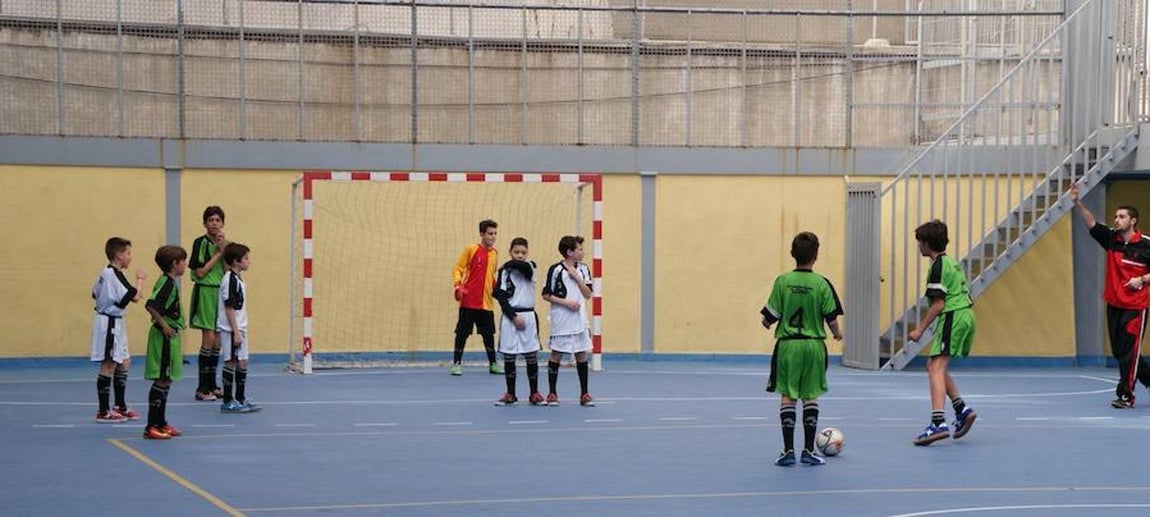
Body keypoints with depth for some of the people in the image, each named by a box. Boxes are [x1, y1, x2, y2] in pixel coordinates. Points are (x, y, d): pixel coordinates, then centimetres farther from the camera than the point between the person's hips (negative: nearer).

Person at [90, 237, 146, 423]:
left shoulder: (105, 273, 10)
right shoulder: (115, 275, -18)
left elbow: (95, 293, 21)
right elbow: (134, 297, -23)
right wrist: (140, 280, -6)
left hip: (114, 323, 10)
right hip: (110, 323, -10)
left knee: (123, 363, 17)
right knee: (109, 365, -6)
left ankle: (120, 407, 26)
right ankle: (103, 412, -3)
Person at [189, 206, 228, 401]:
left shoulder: (223, 243, 12)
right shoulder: (201, 243, -8)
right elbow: (200, 272, -14)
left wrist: (225, 250, -8)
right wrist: (218, 253, -11)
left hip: (221, 292, 7)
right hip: (205, 292, -7)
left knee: (217, 342, 8)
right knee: (209, 339, -10)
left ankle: (212, 385, 16)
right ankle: (202, 388, -6)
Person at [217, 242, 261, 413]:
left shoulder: (237, 278, 13)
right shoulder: (230, 279, -16)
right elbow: (229, 307, -20)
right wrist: (235, 332, -21)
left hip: (238, 329, 9)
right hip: (231, 329, -9)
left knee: (242, 363, 13)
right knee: (231, 363, -4)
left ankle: (240, 400, 21)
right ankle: (228, 402, 2)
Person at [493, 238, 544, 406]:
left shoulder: (530, 267, 4)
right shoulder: (504, 272, 3)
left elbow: (523, 266, -22)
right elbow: (501, 297, -4)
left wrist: (508, 264, -4)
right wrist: (514, 317, -13)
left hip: (528, 316, 0)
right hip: (510, 317, 0)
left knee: (532, 357, 1)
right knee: (508, 357, 3)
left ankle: (534, 393, 9)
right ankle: (510, 394, 11)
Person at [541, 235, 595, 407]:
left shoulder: (583, 269, 6)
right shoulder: (556, 270, -9)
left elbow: (588, 294, 3)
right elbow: (546, 295, -7)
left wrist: (577, 277, -9)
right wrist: (566, 302, -15)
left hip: (579, 319, 5)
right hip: (560, 320, -5)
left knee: (582, 355, 5)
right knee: (556, 355, 2)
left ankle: (584, 394, 12)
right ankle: (552, 394, 10)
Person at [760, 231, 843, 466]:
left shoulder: (783, 282, -6)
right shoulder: (821, 284, -7)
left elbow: (771, 317, -4)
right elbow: (831, 318, -3)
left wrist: (767, 323, 20)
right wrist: (837, 333, 18)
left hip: (787, 345, 0)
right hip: (814, 345, 0)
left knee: (787, 397, 5)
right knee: (811, 397, 9)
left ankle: (788, 451, 3)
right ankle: (808, 450, 9)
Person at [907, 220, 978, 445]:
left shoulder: (938, 266, -10)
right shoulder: (953, 263, 19)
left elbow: (938, 304, -15)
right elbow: (966, 297, 22)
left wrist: (920, 329, -12)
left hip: (952, 318, -10)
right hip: (966, 316, 10)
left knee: (936, 368, -15)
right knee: (935, 367, 18)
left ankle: (938, 422, -28)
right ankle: (961, 409, 11)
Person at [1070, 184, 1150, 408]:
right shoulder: (1111, 239, 4)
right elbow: (1092, 223, -4)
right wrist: (1077, 202, -15)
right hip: (1114, 304, 6)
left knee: (1128, 352, -7)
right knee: (1119, 351, 10)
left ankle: (1126, 395, -2)